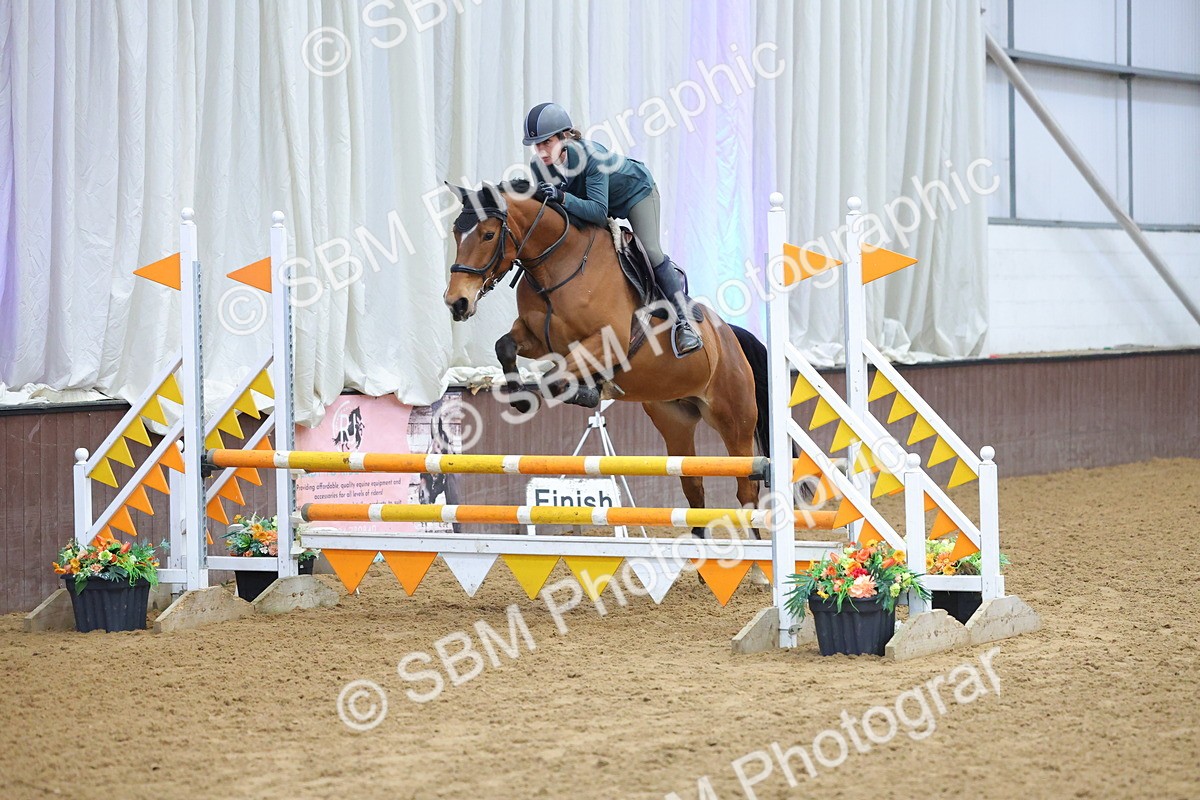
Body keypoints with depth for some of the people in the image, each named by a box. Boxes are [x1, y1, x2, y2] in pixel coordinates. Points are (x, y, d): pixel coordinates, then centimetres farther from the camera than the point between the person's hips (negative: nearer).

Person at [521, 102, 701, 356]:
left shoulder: (591, 155, -42)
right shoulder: (538, 168, -25)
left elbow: (598, 211, -48)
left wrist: (562, 197, -60)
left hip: (636, 191, -7)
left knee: (650, 252, -20)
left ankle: (684, 320, -13)